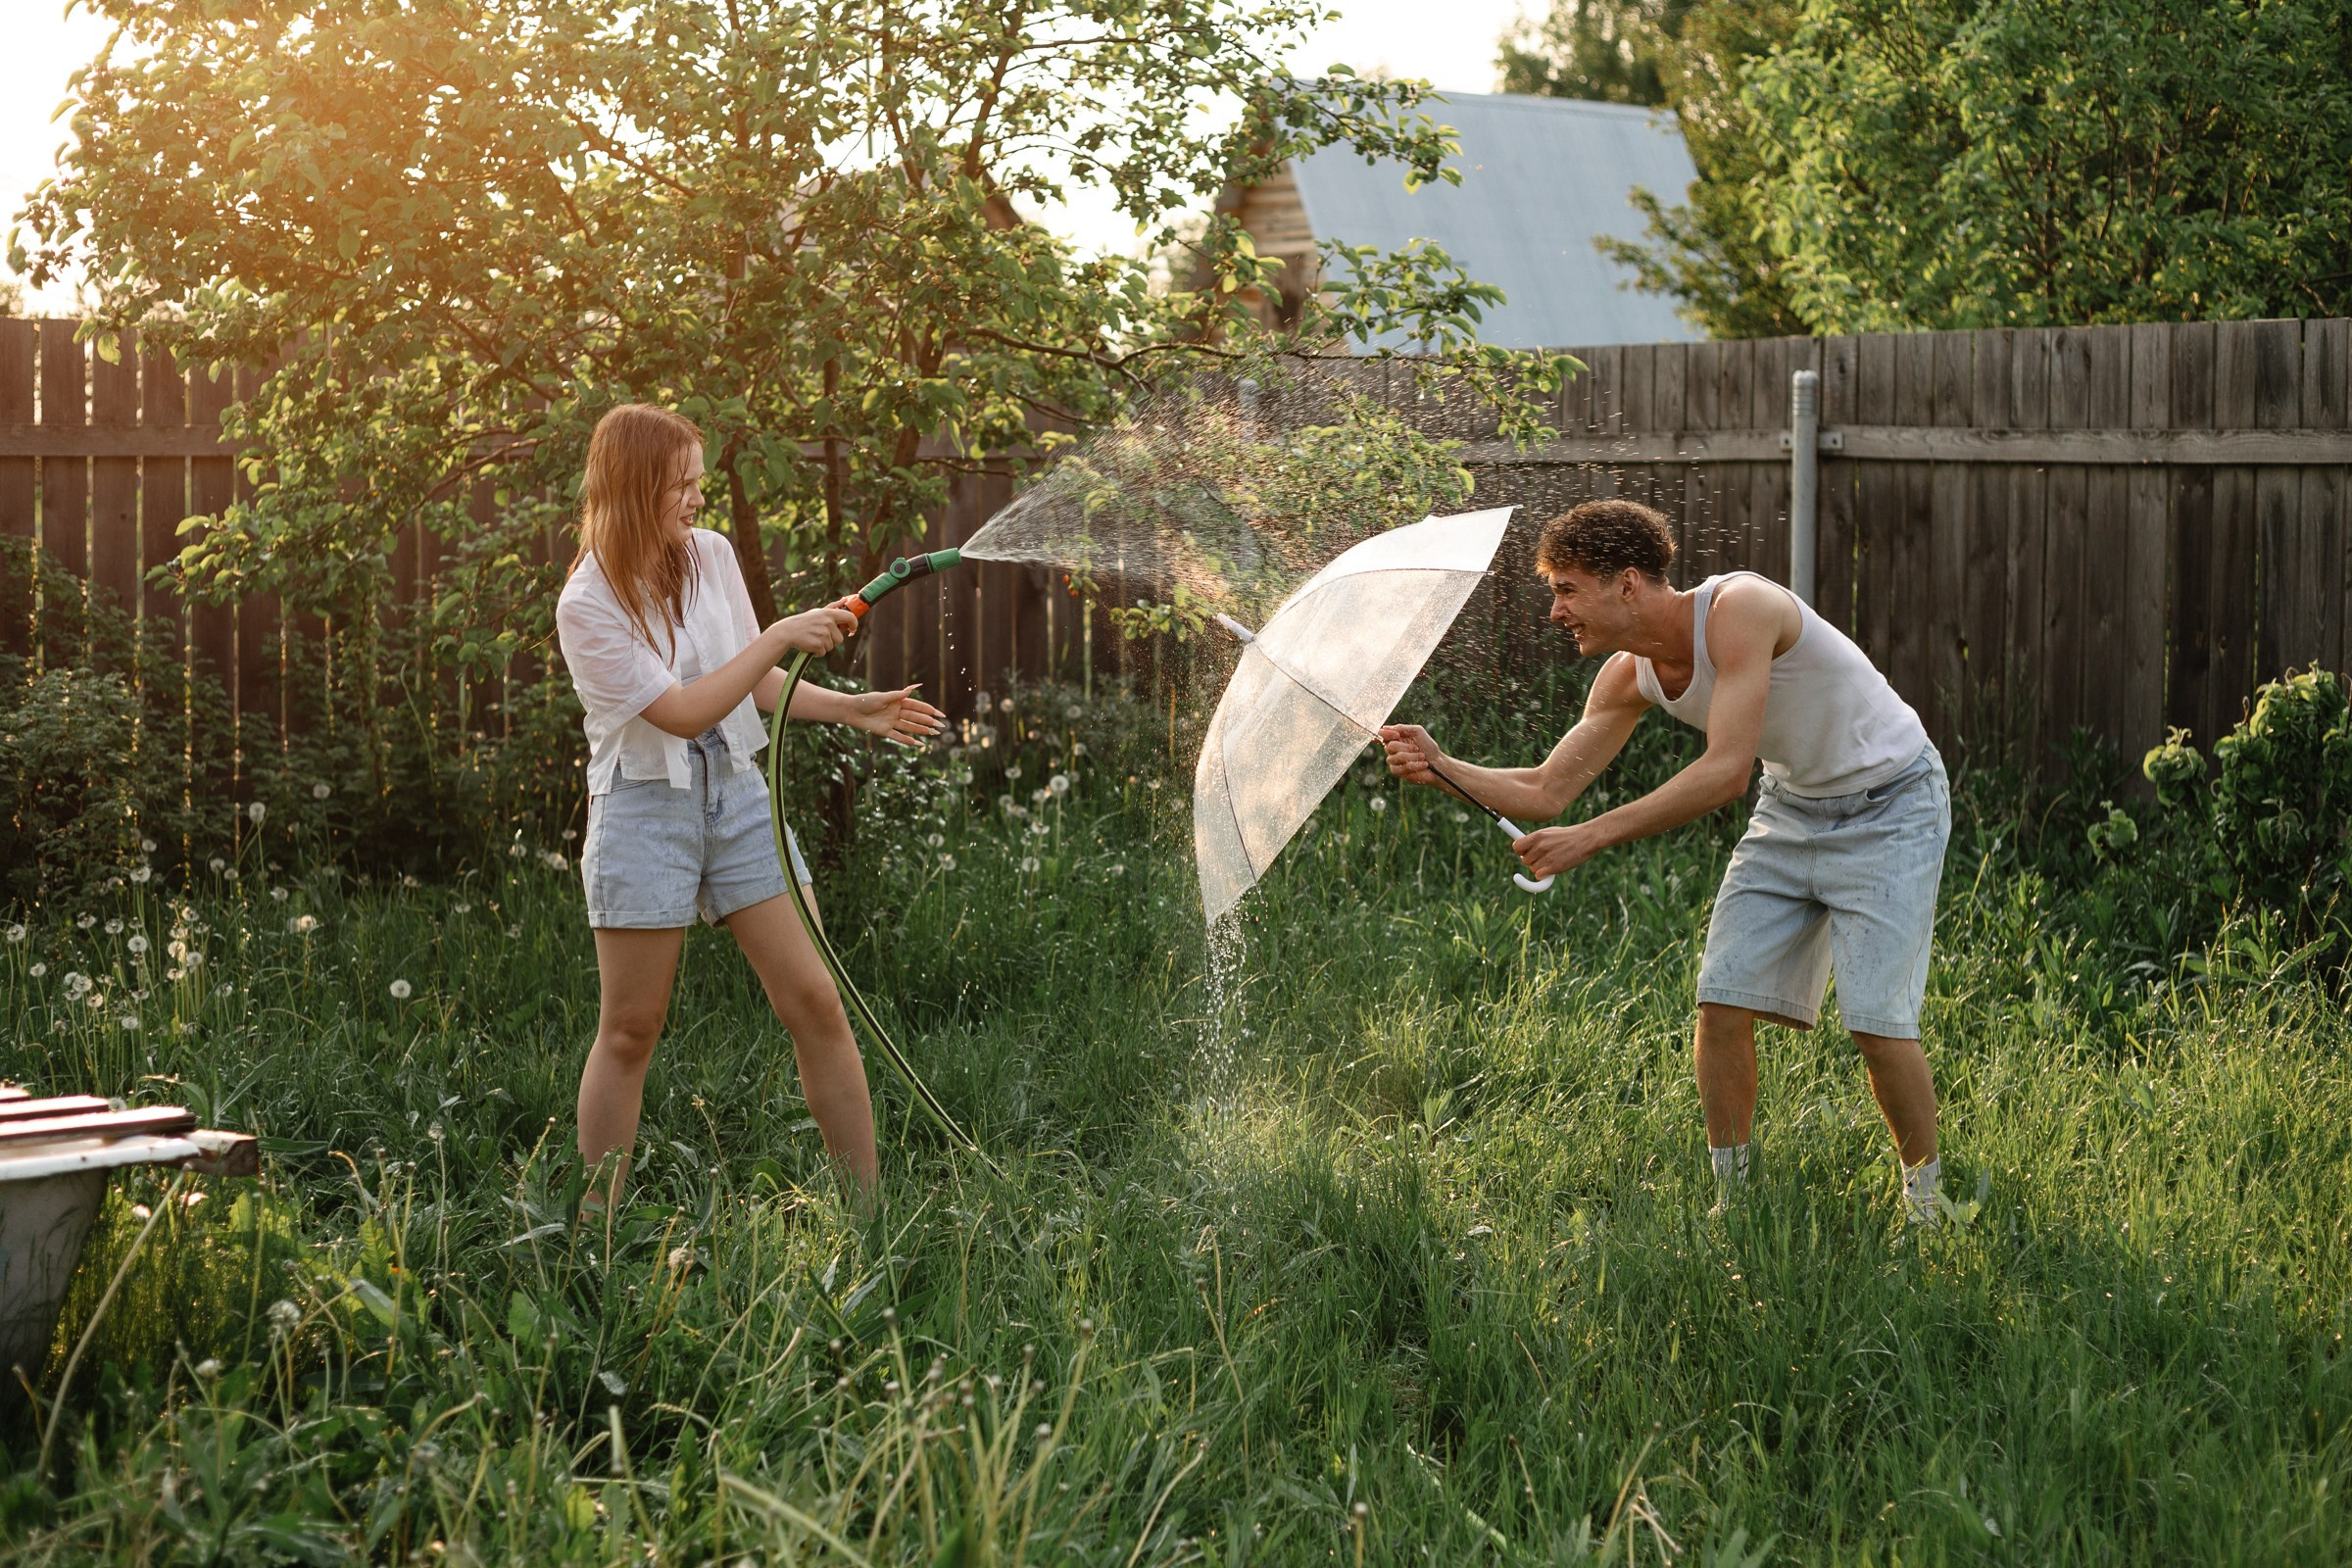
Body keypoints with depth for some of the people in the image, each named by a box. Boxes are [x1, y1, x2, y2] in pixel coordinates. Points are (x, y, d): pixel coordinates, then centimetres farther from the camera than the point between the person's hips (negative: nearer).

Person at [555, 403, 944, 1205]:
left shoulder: (713, 556, 4)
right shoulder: (587, 606, -13)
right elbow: (682, 713, -19)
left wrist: (854, 710, 7)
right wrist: (781, 637, -19)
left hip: (736, 789, 5)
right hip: (645, 807, -5)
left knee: (814, 1001, -2)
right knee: (630, 1030, 1)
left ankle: (869, 1200, 3)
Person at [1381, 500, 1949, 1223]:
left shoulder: (1741, 608, -31)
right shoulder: (1630, 676, -7)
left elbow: (1726, 771, -37)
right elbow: (1546, 790, -4)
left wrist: (1591, 837, -38)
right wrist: (1442, 768, -21)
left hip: (1888, 807, -7)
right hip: (1790, 809, 7)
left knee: (1877, 1020, -14)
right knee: (1723, 1002, -4)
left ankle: (1924, 1202, 7)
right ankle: (1730, 1200, 10)